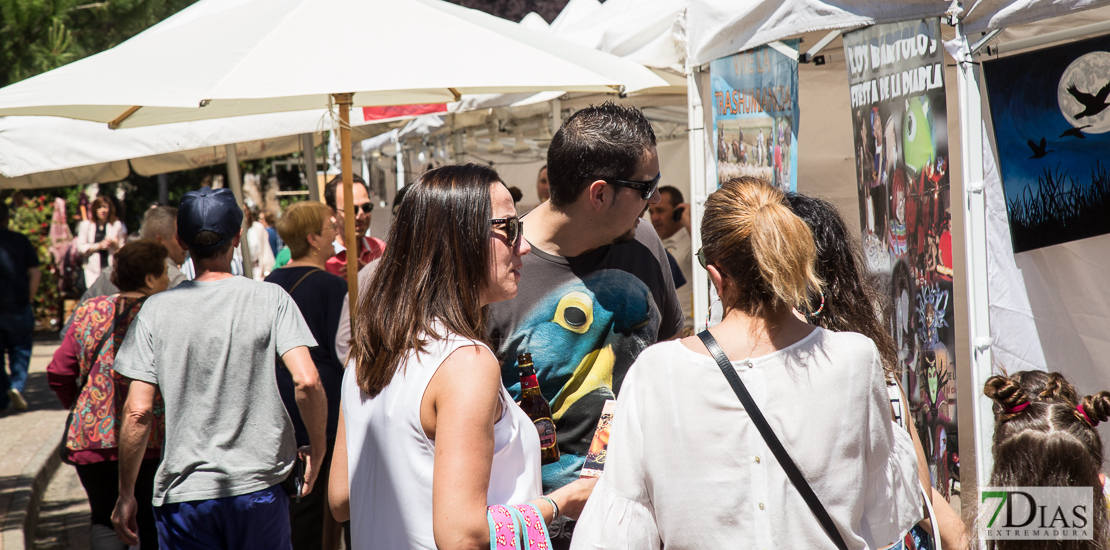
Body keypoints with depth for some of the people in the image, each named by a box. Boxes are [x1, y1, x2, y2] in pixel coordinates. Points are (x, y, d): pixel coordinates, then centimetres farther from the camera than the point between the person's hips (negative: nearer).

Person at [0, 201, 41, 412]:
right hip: (18, 307, 0)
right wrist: (28, 298, 7)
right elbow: (35, 273, -4)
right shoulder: (20, 240, -2)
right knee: (20, 349, 14)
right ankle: (17, 385, -6)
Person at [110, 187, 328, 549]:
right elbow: (307, 382, -14)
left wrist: (126, 495, 4)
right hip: (259, 486, 0)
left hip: (184, 493, 0)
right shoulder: (270, 299, -4)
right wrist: (317, 450, 2)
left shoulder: (157, 309, -3)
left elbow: (137, 411, -6)